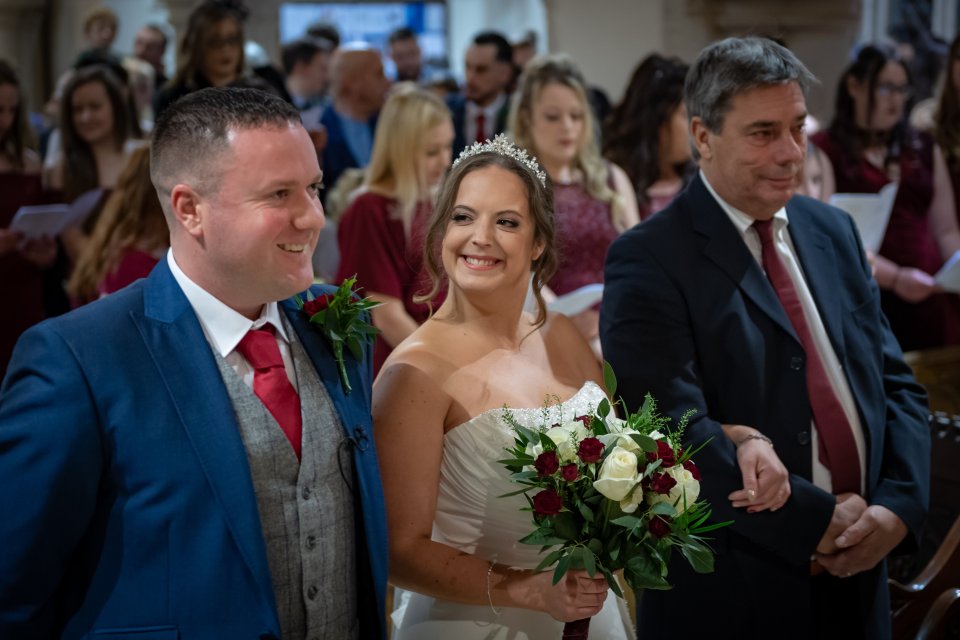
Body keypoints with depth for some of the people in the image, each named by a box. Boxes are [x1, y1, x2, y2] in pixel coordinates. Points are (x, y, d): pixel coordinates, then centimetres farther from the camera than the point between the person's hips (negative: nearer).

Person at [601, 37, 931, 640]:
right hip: (728, 590, -5)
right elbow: (678, 433, -21)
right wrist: (817, 523, -18)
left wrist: (899, 505, -7)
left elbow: (897, 385, 9)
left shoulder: (834, 231, 8)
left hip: (859, 574, 6)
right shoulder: (648, 262, -12)